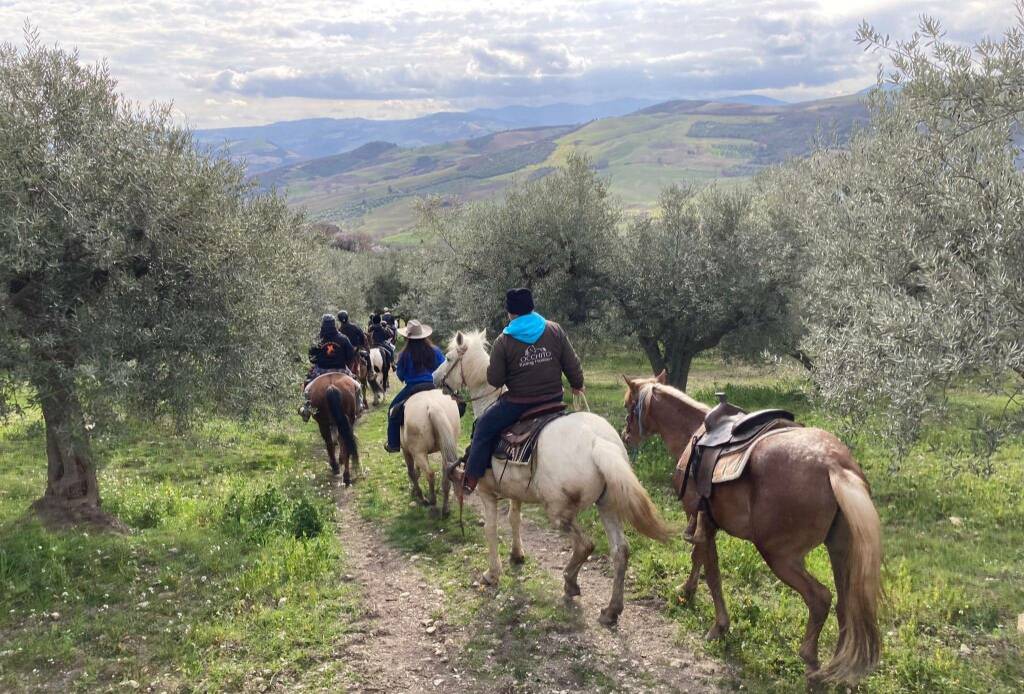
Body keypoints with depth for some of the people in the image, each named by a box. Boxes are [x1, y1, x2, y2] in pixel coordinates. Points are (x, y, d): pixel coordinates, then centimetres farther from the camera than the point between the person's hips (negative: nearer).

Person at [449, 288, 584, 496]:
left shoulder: (503, 341, -11)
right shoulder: (555, 330, -3)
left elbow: (494, 380, -8)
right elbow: (572, 365, 1)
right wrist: (577, 385, 20)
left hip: (518, 403, -4)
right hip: (554, 399, 4)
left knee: (484, 428, 13)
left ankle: (470, 481, 12)